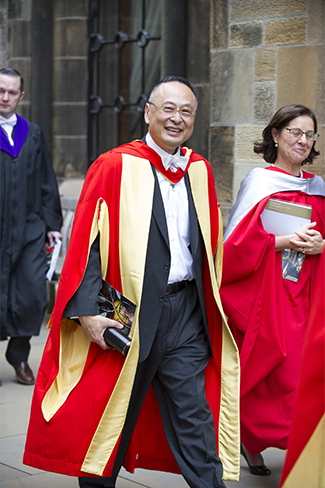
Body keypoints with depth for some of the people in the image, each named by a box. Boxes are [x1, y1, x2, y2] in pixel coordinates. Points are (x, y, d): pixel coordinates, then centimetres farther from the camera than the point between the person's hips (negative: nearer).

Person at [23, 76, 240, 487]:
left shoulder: (199, 171, 10)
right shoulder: (114, 167, -5)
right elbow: (86, 244, -9)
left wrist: (210, 306, 12)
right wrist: (87, 310, -18)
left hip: (185, 313, 4)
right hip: (127, 315, -3)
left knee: (195, 419, 3)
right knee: (109, 421, 9)